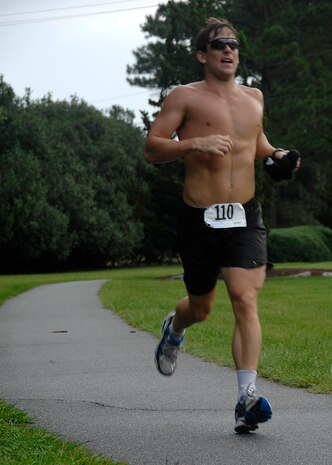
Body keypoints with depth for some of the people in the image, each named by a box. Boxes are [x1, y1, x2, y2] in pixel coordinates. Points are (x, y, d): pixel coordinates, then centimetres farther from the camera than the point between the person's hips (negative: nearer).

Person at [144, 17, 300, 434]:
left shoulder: (253, 98, 14)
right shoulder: (185, 97, -1)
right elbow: (151, 149, -7)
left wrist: (273, 155, 12)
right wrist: (195, 143, -23)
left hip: (245, 217, 2)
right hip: (199, 217, -2)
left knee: (245, 300, -16)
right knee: (201, 308, 13)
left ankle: (247, 398, -20)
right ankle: (174, 328, 51)